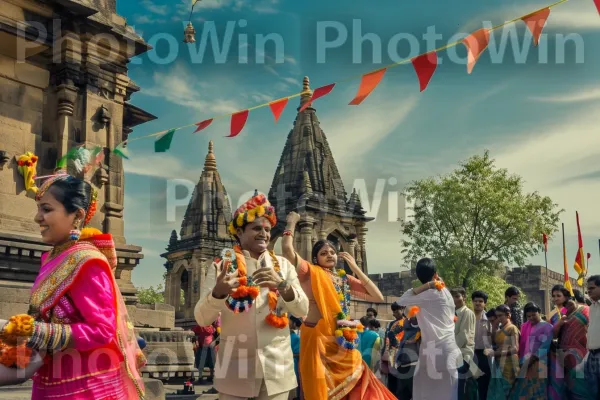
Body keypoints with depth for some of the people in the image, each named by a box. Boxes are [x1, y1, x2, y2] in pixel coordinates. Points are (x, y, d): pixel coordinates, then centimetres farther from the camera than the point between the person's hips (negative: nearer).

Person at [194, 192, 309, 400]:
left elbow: (302, 310, -2)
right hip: (235, 364, -2)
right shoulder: (222, 265, 0)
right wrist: (218, 291, -26)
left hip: (276, 365, 2)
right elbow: (202, 318, -6)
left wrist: (282, 285, -21)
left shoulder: (283, 265, 7)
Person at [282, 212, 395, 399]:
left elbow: (378, 297, 6)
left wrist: (355, 268, 4)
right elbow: (287, 249, -15)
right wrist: (292, 222, 0)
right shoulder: (311, 273, 1)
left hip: (343, 341, 5)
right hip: (318, 339, -5)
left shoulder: (345, 278, 13)